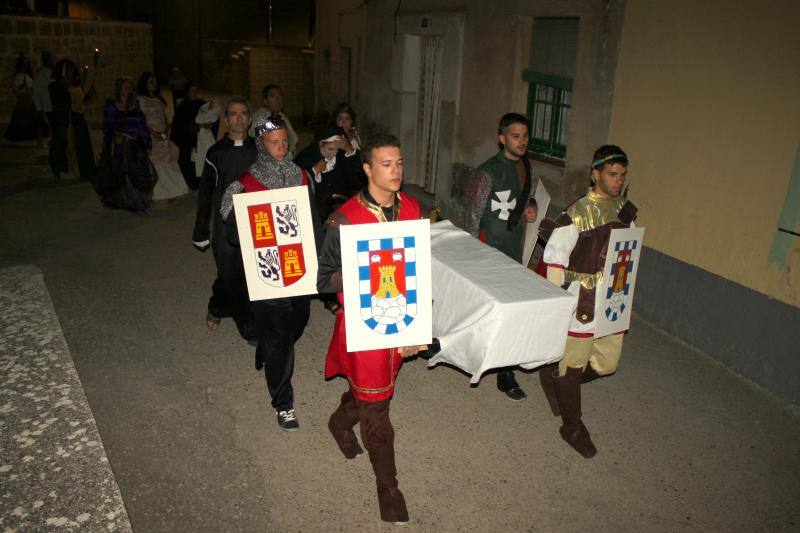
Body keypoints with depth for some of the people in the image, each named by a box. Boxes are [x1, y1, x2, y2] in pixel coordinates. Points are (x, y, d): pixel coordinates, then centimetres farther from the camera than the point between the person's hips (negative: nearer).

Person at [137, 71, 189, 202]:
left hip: (163, 136, 6)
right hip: (150, 138, -5)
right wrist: (153, 132, -15)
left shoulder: (159, 99, 19)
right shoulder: (140, 100, -1)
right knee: (152, 166, -9)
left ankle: (170, 193, -1)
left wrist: (166, 130, -1)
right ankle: (149, 195, -5)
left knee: (168, 164, -2)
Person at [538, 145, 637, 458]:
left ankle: (554, 378, 39)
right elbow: (555, 262, -12)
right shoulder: (577, 215, -15)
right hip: (581, 302, -7)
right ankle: (573, 427, 26)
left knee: (607, 363, 14)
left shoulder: (626, 212, 6)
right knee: (573, 364, 7)